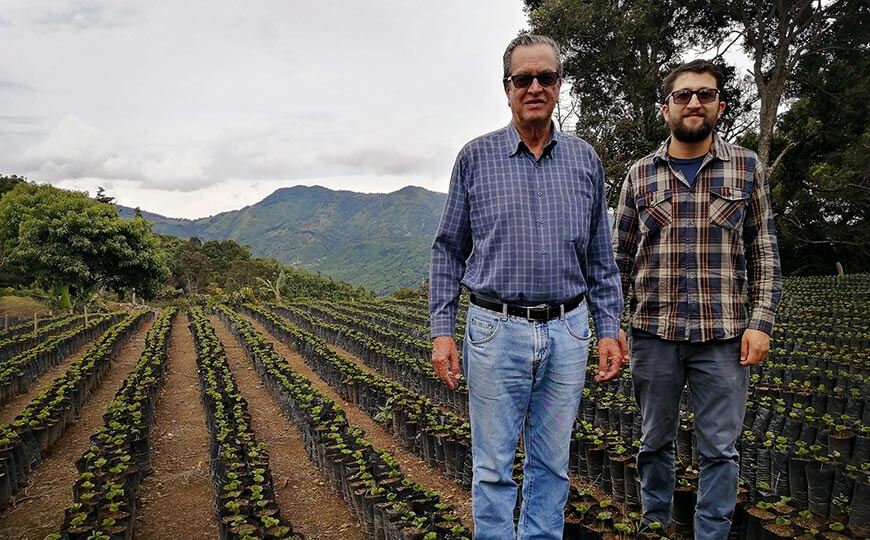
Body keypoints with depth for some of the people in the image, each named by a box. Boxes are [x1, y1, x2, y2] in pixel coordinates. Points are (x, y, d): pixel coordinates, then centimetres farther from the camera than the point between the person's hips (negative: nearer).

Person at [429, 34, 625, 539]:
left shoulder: (586, 160, 6)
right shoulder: (476, 157, 0)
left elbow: (601, 257, 11)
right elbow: (449, 250, 3)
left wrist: (609, 330, 5)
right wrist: (442, 331, -3)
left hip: (568, 333, 2)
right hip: (496, 332, -2)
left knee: (552, 464, 15)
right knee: (494, 468, 7)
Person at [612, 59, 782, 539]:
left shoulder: (747, 168, 4)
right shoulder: (639, 175, 5)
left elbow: (763, 252, 5)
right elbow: (619, 258, 6)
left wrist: (761, 322, -4)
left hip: (724, 336, 0)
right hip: (654, 332, 1)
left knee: (720, 449, 7)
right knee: (655, 441, 14)